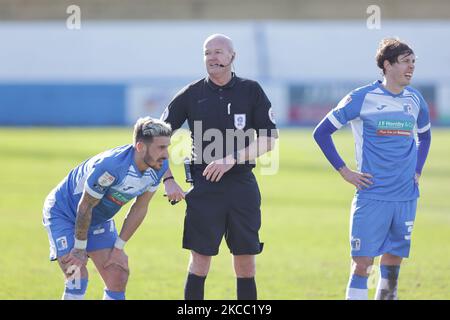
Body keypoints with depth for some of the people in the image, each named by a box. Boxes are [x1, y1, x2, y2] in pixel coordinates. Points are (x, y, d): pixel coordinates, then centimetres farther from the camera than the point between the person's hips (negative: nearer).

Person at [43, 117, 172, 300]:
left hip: (99, 220, 7)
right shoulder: (110, 166, -38)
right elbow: (85, 207, -25)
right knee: (77, 278, -19)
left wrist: (118, 248, -2)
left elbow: (139, 209, -4)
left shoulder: (159, 167, -16)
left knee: (118, 278, 0)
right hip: (62, 213, -7)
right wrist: (80, 248, -16)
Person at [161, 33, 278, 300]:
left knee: (245, 263, 3)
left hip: (243, 186, 1)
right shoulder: (191, 95, 3)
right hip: (204, 186, -1)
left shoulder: (251, 91, 3)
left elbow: (269, 140, 0)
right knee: (200, 260, -4)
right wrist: (168, 179, 0)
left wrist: (232, 160, -12)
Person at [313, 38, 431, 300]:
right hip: (372, 196, -5)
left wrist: (417, 171, 15)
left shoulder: (415, 99, 8)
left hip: (406, 197, 5)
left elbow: (425, 137, 28)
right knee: (362, 263, -8)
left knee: (393, 263, 9)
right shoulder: (362, 98, -6)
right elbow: (321, 133, -1)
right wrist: (344, 171, -4)